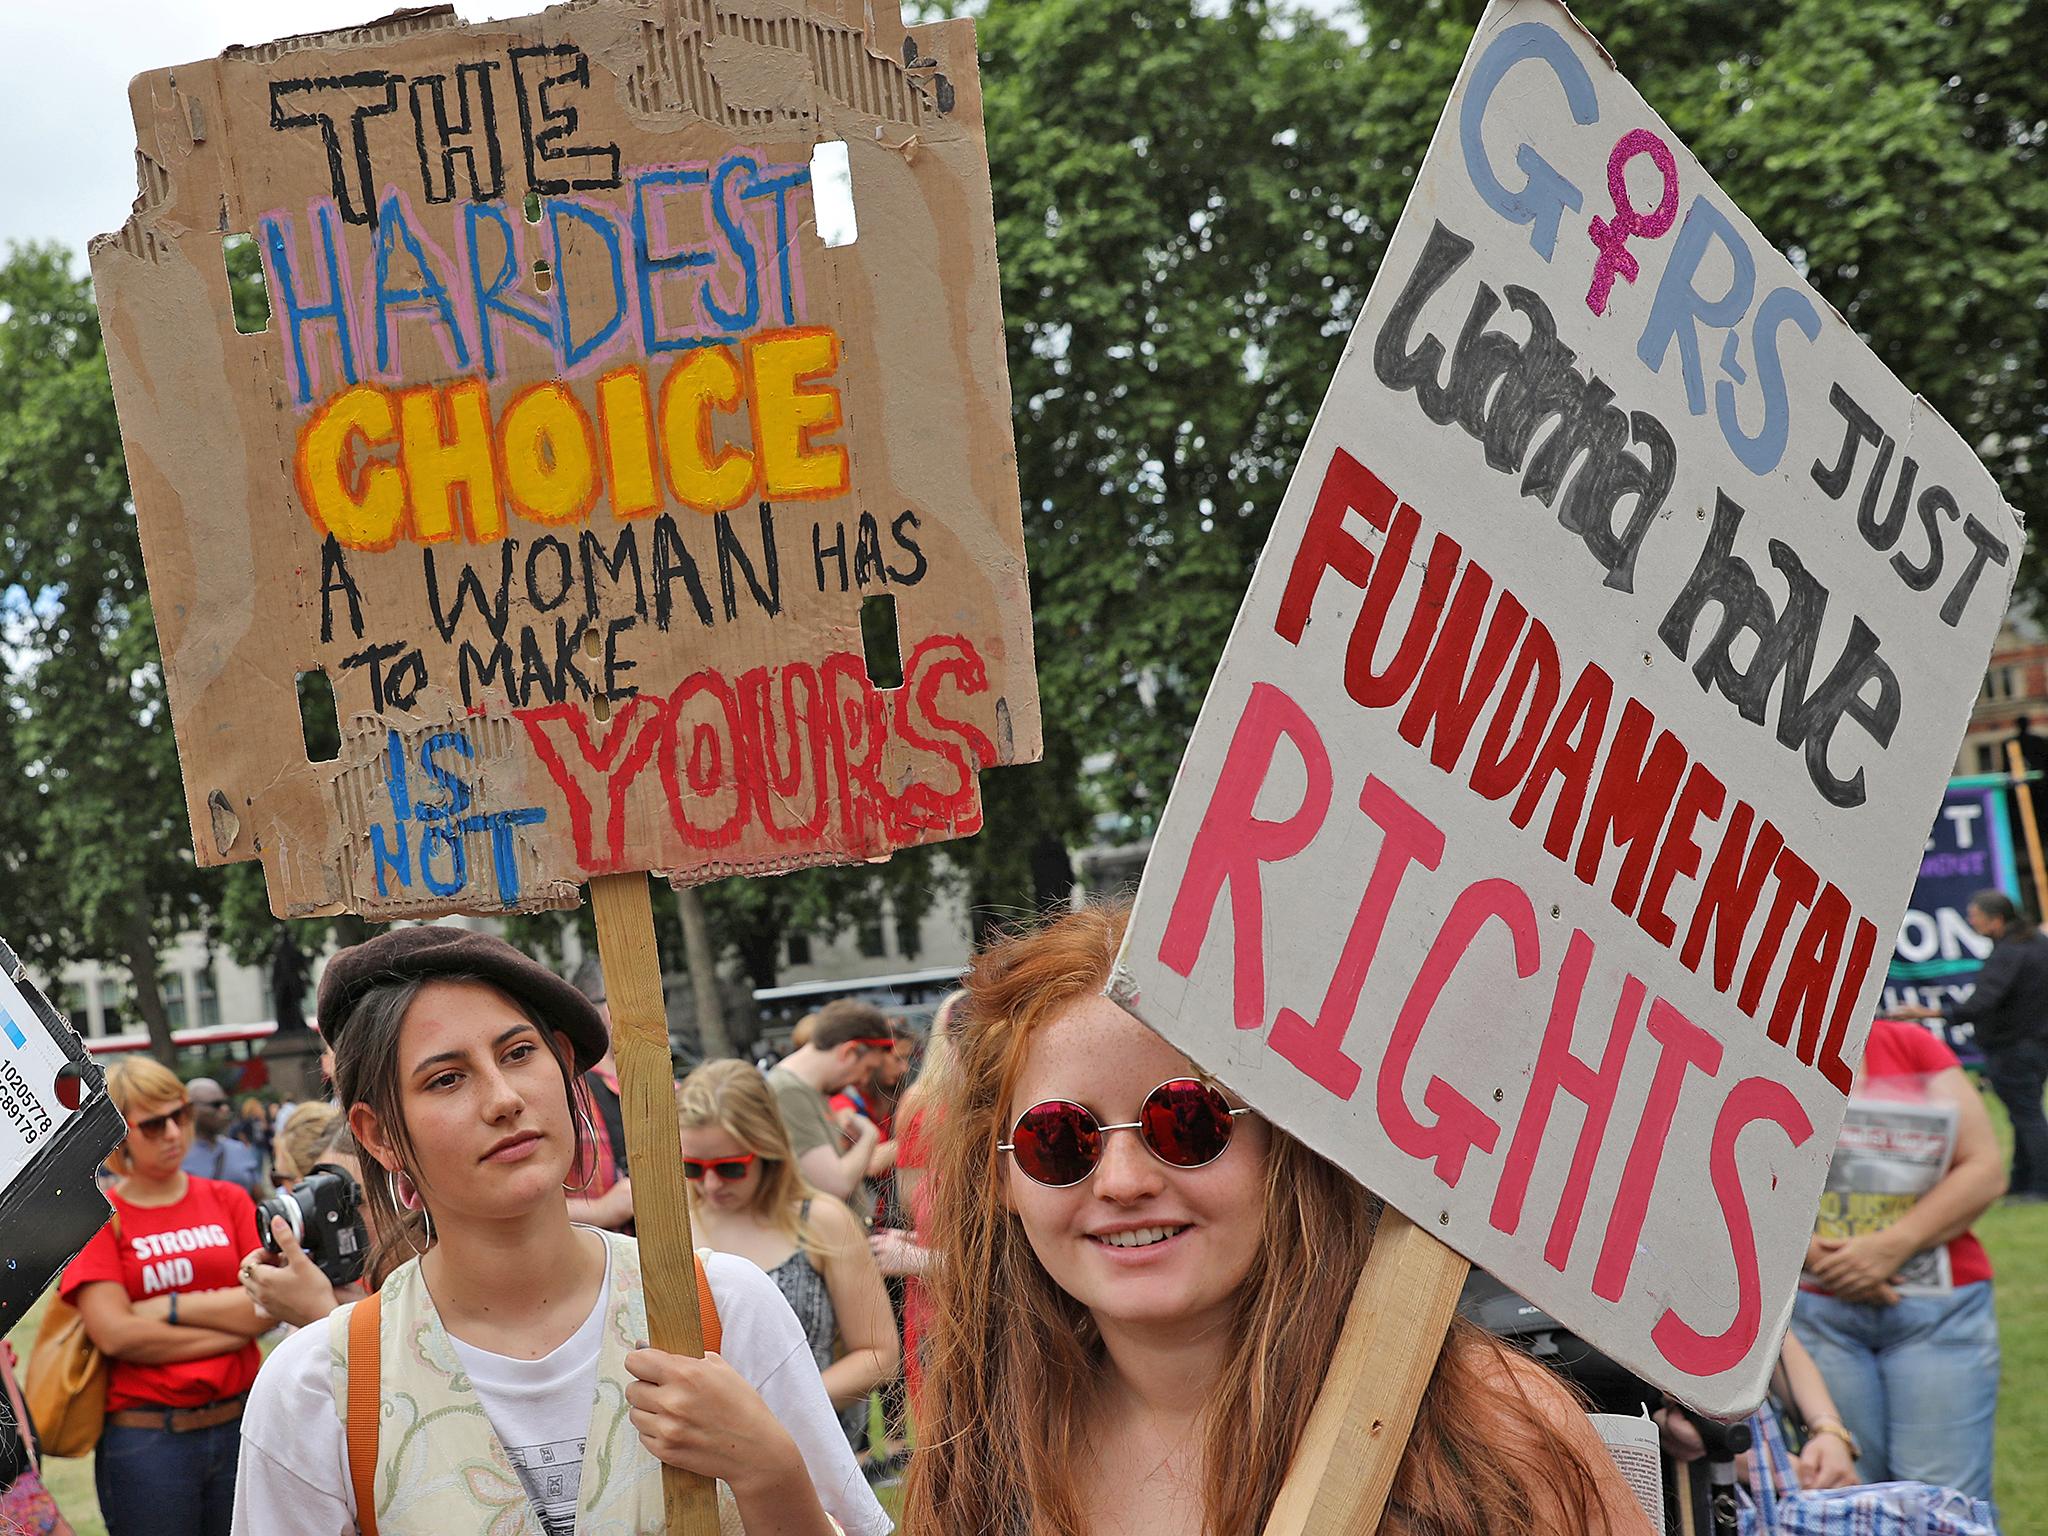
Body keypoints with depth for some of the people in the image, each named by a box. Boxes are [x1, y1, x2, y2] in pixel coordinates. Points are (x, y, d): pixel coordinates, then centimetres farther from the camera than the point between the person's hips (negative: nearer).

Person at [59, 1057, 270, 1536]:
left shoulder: (228, 1200, 7)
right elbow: (115, 1334, -13)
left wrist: (169, 1308, -11)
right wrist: (232, 1328, -10)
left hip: (239, 1424, 3)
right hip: (146, 1440, -3)